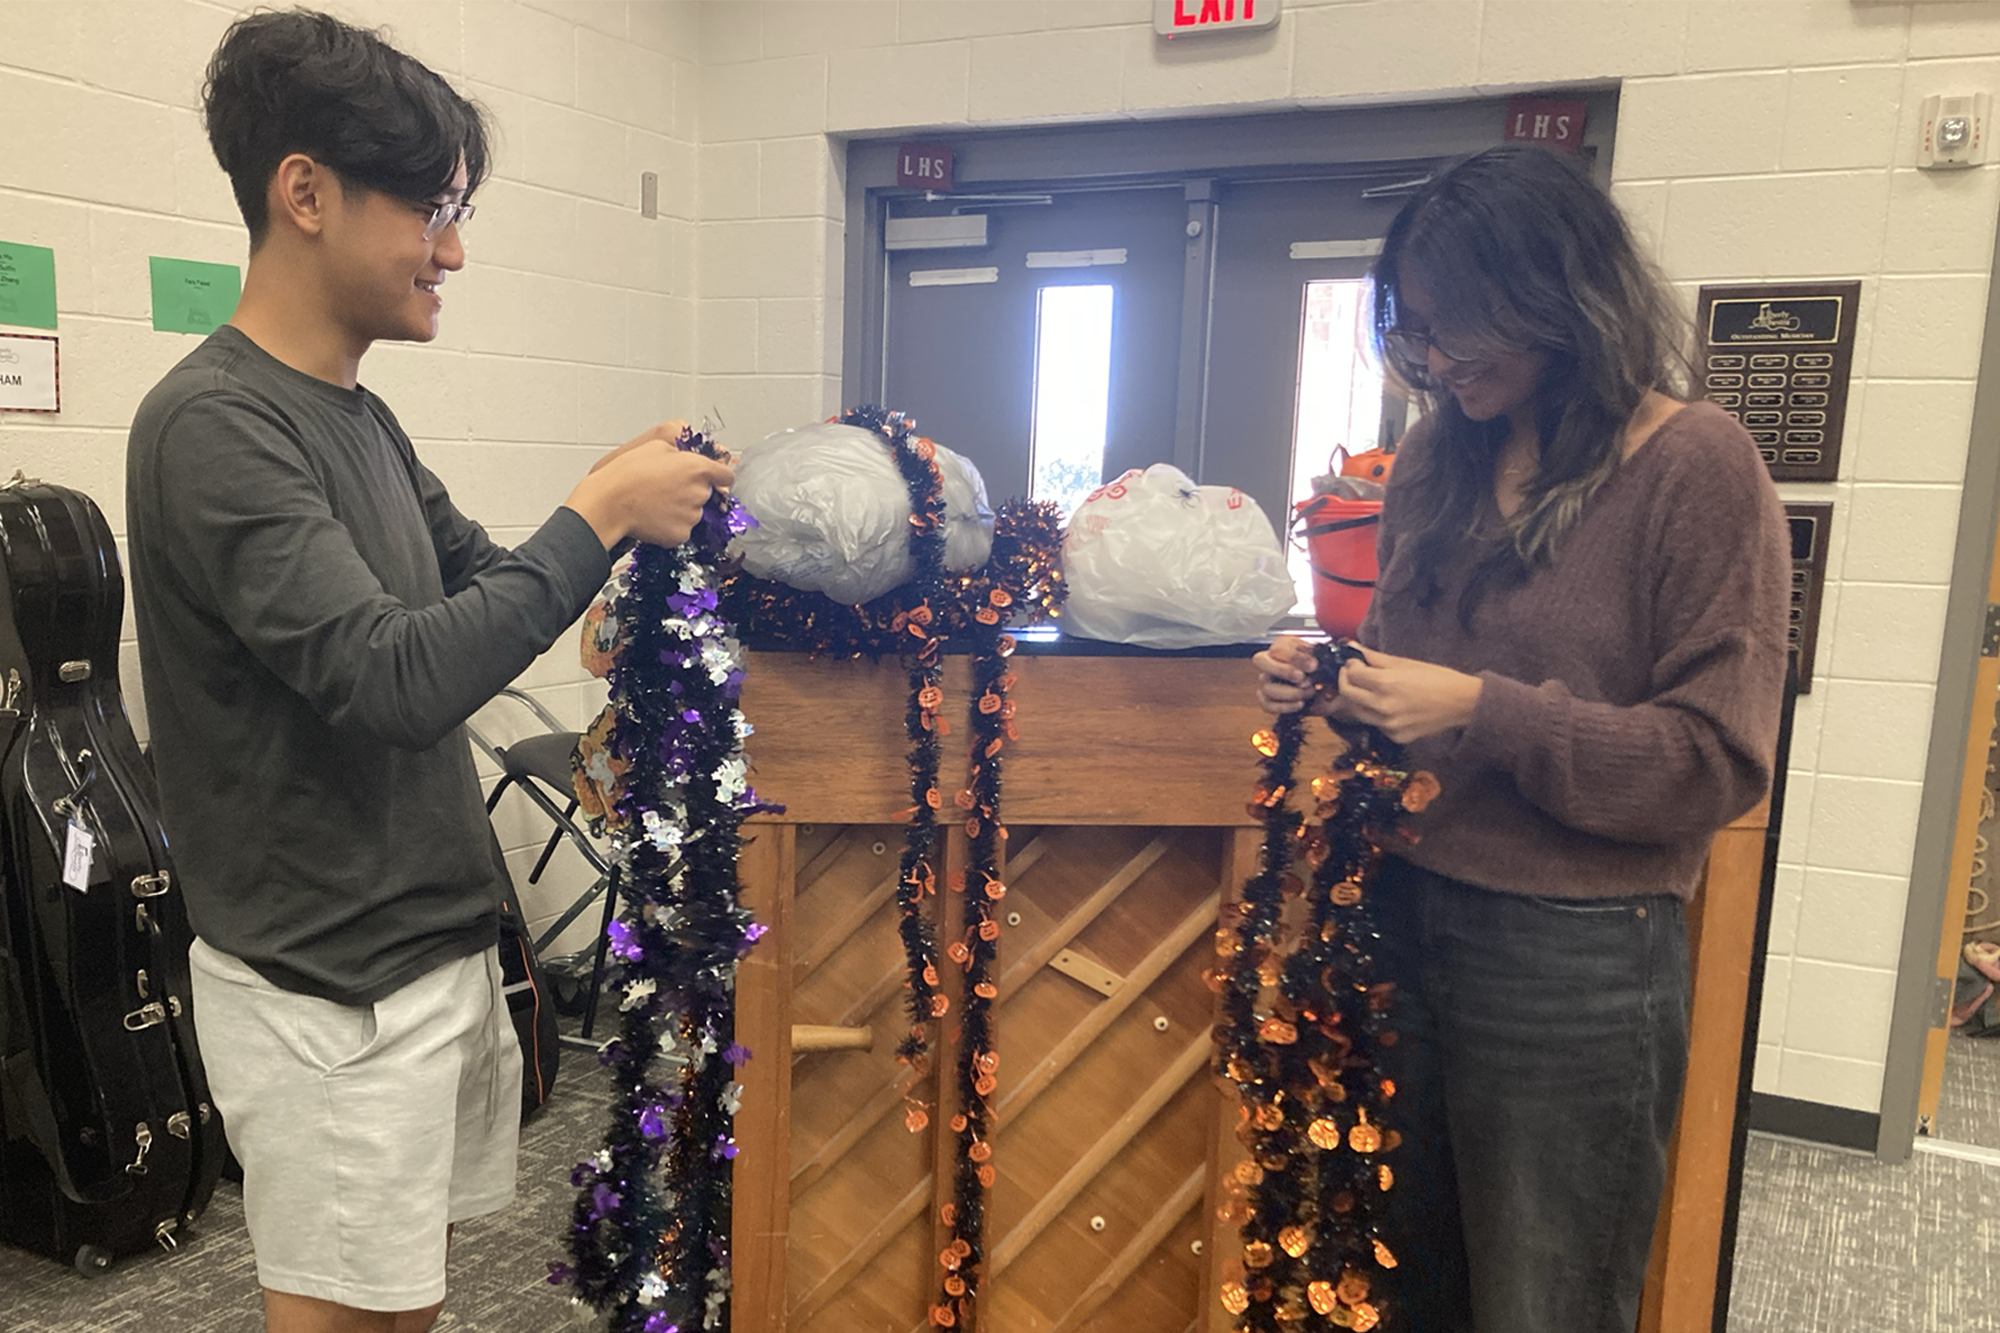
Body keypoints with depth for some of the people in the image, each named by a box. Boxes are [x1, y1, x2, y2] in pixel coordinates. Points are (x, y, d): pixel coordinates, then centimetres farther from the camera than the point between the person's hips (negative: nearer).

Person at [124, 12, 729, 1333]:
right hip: (329, 988, -8)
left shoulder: (359, 417, 8)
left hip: (437, 941, 8)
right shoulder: (212, 423, -18)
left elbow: (481, 588, 14)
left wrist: (634, 509, -1)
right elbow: (398, 678, -26)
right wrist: (598, 515, -19)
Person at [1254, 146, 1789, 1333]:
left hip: (1573, 960, -5)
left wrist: (1481, 711, -20)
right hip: (1404, 922, 5)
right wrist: (1330, 684, -2)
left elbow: (1719, 762, -12)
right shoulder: (1440, 456, 7)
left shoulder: (1697, 467, -10)